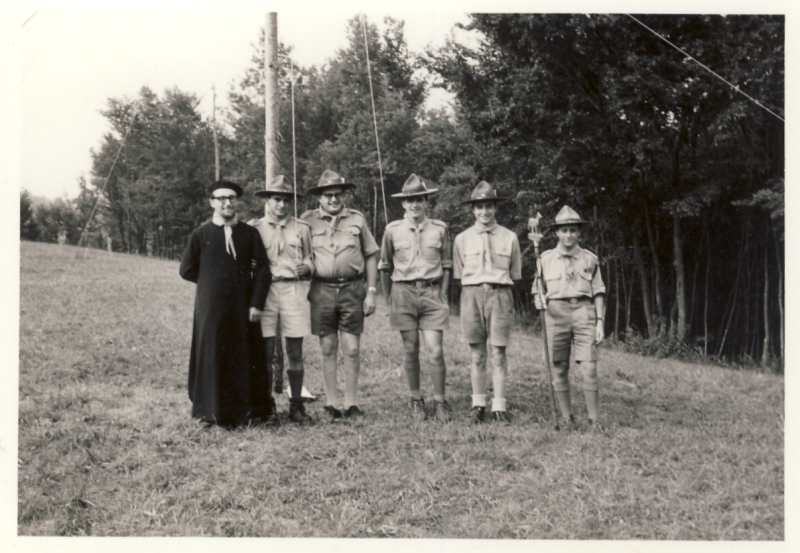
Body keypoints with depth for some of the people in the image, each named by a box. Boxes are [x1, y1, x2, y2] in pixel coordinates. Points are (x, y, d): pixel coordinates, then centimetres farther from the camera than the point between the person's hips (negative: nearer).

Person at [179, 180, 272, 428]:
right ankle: (211, 411, 12)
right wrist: (212, 281, 7)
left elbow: (262, 269, 3)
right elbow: (187, 270, 8)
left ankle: (244, 411, 15)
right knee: (211, 355, 2)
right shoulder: (201, 235, 2)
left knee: (244, 357, 4)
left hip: (242, 307, 1)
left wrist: (256, 303, -5)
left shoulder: (249, 234, 4)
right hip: (211, 306, -1)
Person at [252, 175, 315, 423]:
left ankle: (296, 405, 9)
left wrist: (306, 266, -3)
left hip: (294, 289, 0)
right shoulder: (255, 228, 8)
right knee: (265, 351, -1)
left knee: (295, 352, 1)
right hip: (265, 289, 0)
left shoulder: (301, 228, 10)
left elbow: (310, 258, 19)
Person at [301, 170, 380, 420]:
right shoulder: (308, 220, 5)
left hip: (352, 289, 0)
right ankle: (331, 403, 14)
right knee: (328, 349, 5)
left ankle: (351, 403, 11)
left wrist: (371, 292, 4)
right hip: (321, 290, 0)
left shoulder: (357, 219, 8)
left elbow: (371, 255, 10)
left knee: (352, 349, 1)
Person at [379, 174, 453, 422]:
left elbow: (447, 265, 12)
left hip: (432, 293, 0)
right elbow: (385, 267, 11)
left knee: (435, 350, -5)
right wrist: (389, 300, 9)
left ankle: (440, 402, 7)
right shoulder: (392, 230, 3)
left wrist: (443, 295, 5)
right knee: (410, 350, 6)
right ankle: (416, 400, 19)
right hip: (404, 292, 0)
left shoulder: (440, 229, 4)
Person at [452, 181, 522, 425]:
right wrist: (474, 292, 6)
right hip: (472, 295, 1)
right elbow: (458, 275, 13)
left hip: (500, 295, -1)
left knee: (498, 354, -1)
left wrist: (498, 288, 5)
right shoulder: (462, 239, 7)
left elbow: (515, 275, 12)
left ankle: (499, 407, 6)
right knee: (477, 354, 6)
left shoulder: (509, 238, 5)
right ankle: (478, 405, 14)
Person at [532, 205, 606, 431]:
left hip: (584, 312, -1)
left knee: (590, 368, -8)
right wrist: (538, 300, -5)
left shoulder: (589, 259, 9)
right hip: (556, 312, 1)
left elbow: (598, 292, 10)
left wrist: (600, 321, 3)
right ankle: (566, 417, 14)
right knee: (559, 369, 3)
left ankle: (594, 419, -1)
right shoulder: (546, 258, 10)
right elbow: (537, 288, 17)